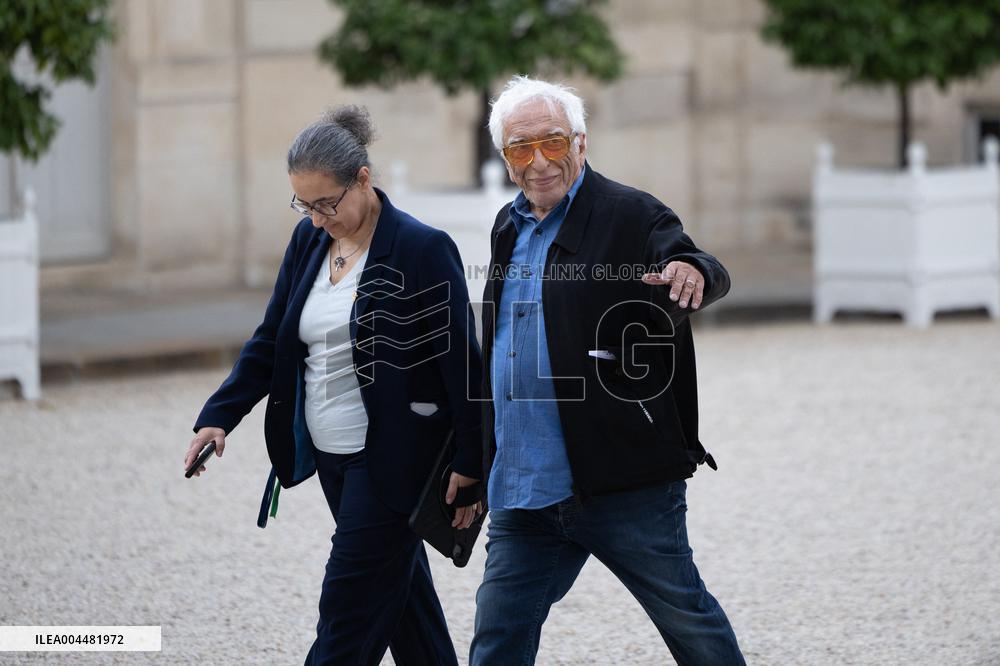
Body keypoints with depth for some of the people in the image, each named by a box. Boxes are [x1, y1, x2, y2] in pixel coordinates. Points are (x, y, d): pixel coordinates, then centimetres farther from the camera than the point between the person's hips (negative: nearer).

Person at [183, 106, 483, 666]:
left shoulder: (423, 250, -13)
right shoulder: (309, 240, 7)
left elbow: (462, 363, -12)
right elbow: (271, 342, 11)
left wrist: (470, 466, -12)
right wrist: (220, 417, -3)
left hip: (391, 461, -7)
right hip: (330, 456, 7)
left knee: (348, 618, -7)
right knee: (402, 598, 14)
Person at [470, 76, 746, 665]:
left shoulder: (631, 218, -7)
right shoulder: (510, 229, 14)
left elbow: (709, 274, -23)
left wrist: (692, 269, -47)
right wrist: (476, 461, 24)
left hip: (626, 485, -6)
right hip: (524, 494, 6)